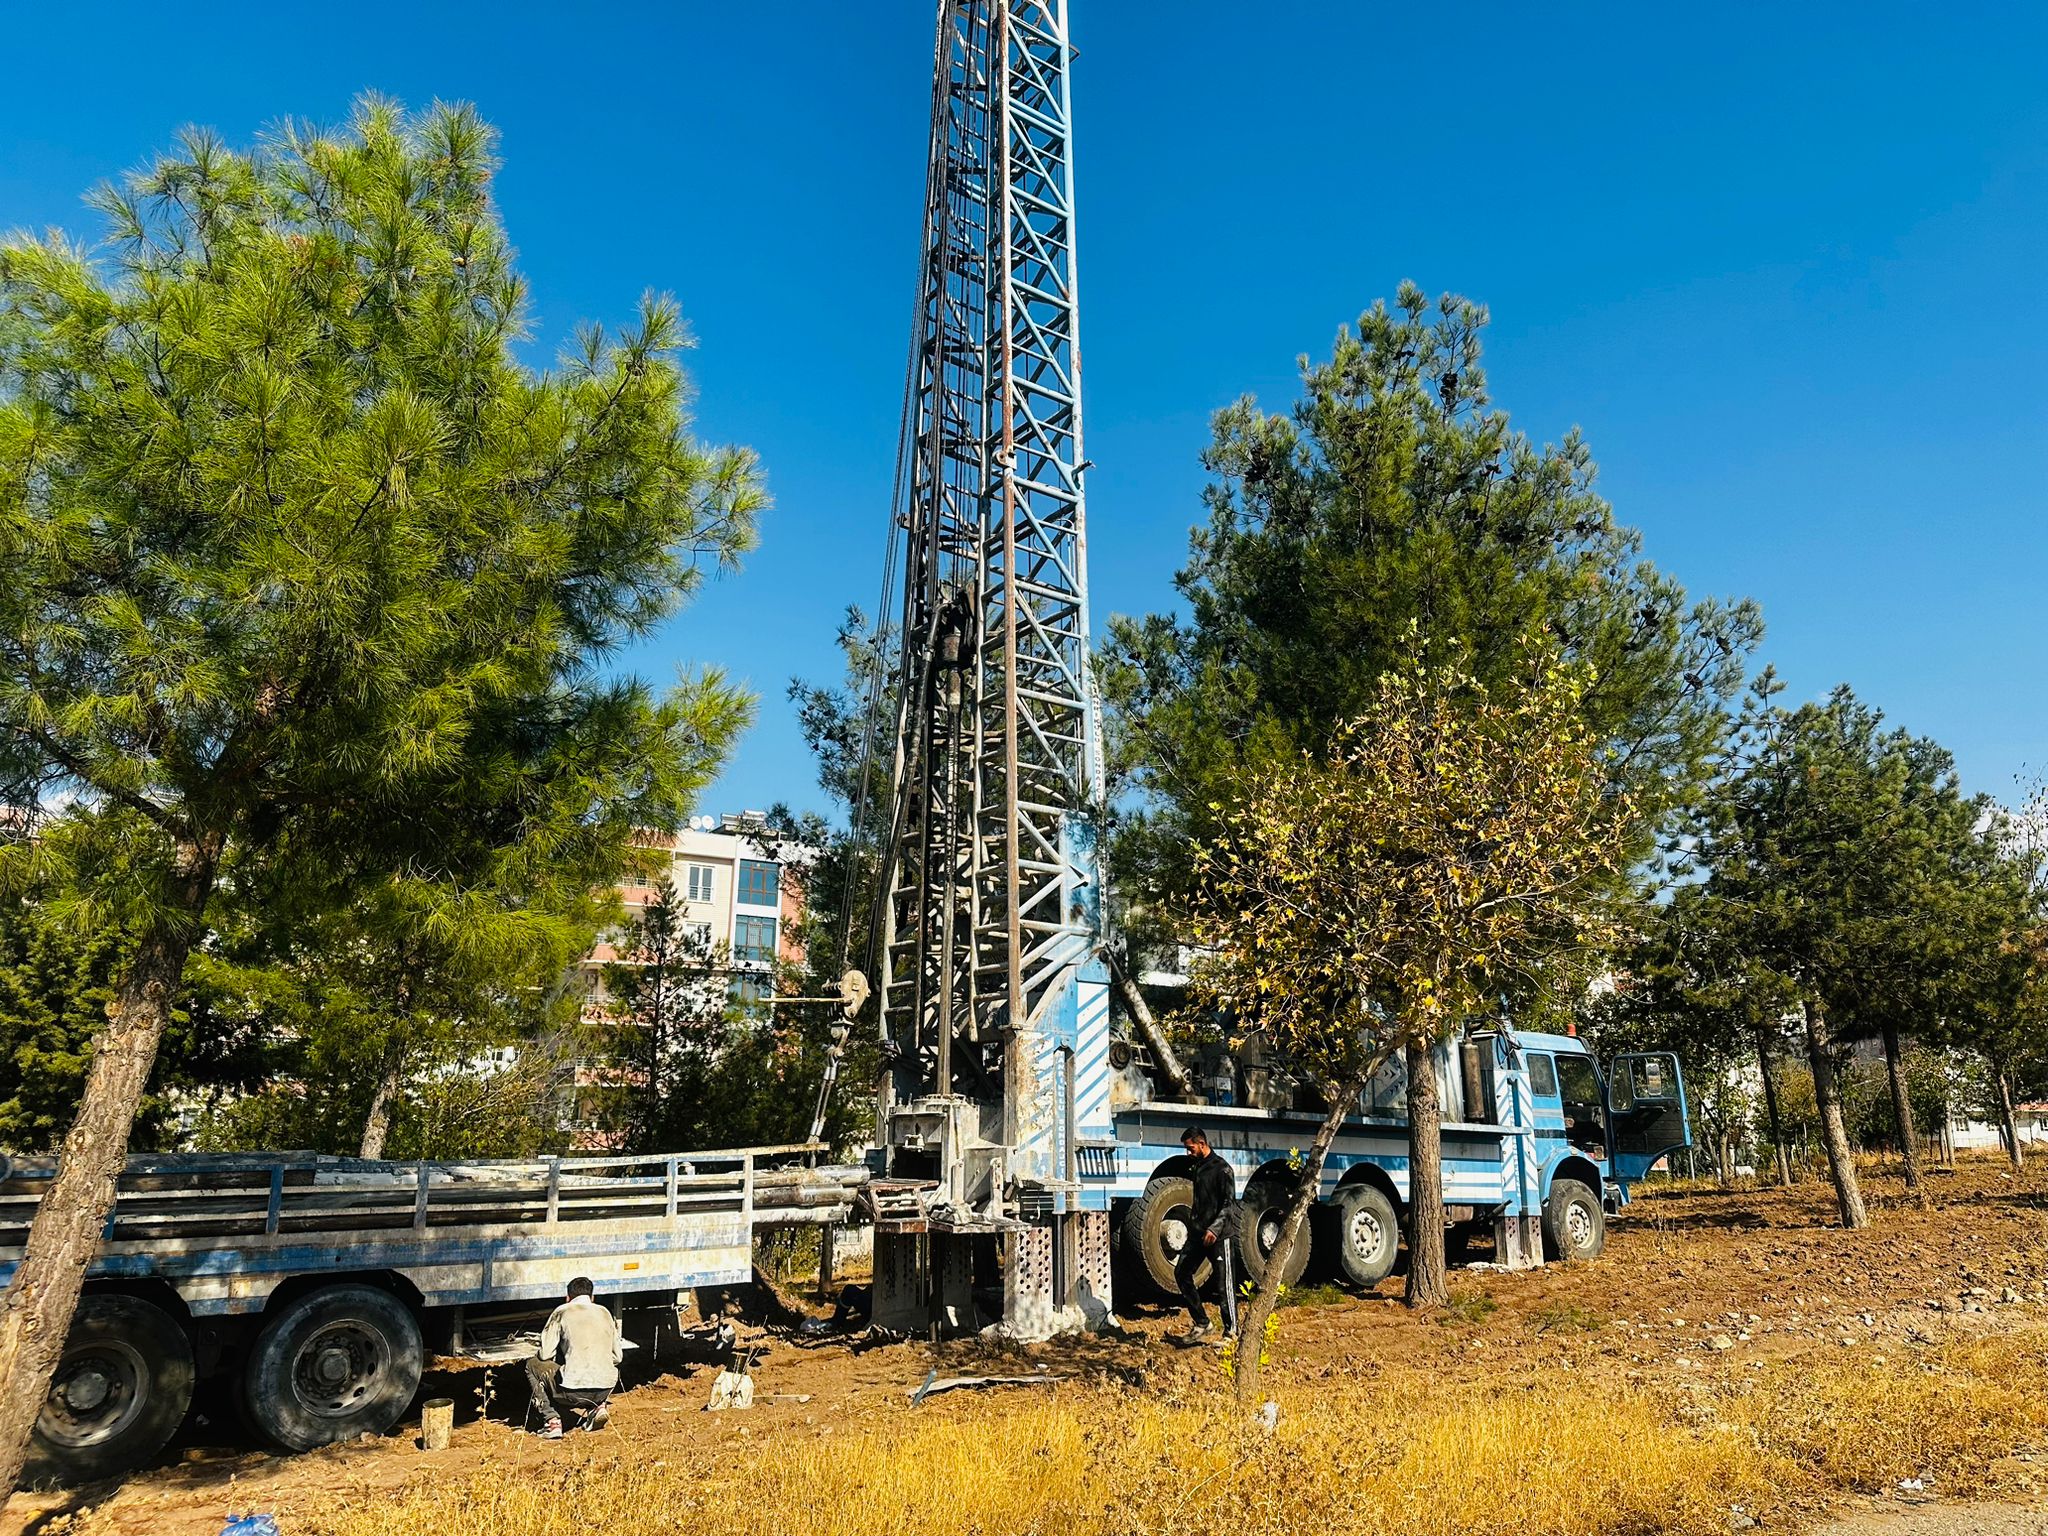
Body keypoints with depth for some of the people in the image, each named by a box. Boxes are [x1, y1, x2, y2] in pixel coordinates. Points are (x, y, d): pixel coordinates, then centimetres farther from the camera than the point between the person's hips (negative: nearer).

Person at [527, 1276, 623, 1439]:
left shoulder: (562, 1312, 5)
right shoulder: (604, 1312, 16)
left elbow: (545, 1354, 3)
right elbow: (618, 1356, 17)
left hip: (574, 1391, -4)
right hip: (605, 1389, 4)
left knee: (532, 1365, 21)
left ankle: (552, 1422, 10)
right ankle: (598, 1405, 13)